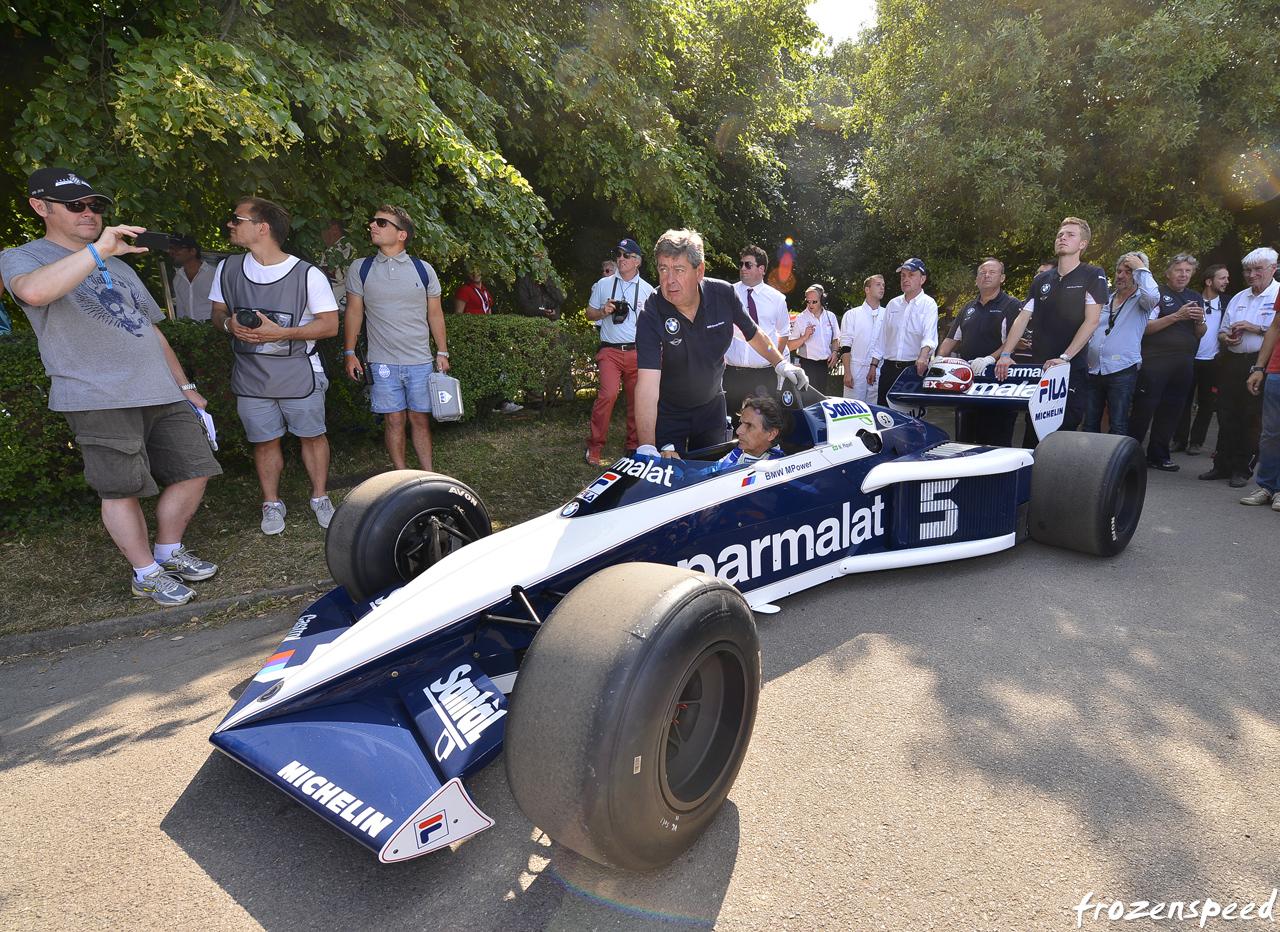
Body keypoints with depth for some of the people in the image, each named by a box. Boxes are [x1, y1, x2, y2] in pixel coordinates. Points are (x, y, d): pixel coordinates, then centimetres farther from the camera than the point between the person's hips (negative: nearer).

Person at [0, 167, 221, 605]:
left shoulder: (118, 265, 25)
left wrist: (185, 386, 21)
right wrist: (98, 249, -24)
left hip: (162, 394, 6)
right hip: (100, 399, -6)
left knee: (193, 471, 5)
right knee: (122, 490, -1)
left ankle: (170, 552, 24)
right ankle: (146, 574, 13)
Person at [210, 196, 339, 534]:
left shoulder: (307, 274, -12)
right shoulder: (227, 269, 3)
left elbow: (330, 325, -12)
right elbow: (217, 312, 14)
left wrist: (280, 333, -23)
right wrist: (229, 323, -12)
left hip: (299, 375, -3)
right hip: (250, 377, 3)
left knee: (312, 436, 8)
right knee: (264, 441, 11)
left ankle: (320, 497, 25)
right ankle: (272, 504, 26)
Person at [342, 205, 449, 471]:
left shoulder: (423, 269, 2)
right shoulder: (359, 269, 3)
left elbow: (435, 314, 7)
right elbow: (354, 312, 7)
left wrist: (442, 352, 6)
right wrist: (349, 353, 2)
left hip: (421, 361, 0)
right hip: (382, 362, 0)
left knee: (420, 419, 6)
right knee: (394, 421, 4)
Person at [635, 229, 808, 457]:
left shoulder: (723, 294, -15)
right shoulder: (651, 316, -26)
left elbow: (753, 333, 6)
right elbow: (648, 382, -37)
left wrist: (781, 364, 8)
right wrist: (646, 447, -46)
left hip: (712, 405, 4)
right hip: (666, 411, -3)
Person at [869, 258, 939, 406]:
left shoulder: (928, 304, -2)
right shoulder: (893, 304, 14)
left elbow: (929, 335, -18)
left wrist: (923, 357, -37)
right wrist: (873, 366, 11)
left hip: (915, 367, -5)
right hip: (889, 368, 5)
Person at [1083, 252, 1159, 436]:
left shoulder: (1141, 301, 3)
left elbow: (1153, 296, -22)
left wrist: (1140, 268, -9)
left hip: (1122, 371, -5)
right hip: (1093, 370, 5)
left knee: (1118, 426, -4)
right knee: (1090, 424, 9)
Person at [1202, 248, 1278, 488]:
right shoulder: (1238, 298, 18)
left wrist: (1254, 327, -16)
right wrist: (1226, 338, 1)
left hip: (1260, 364, -6)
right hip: (1232, 362, 6)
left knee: (1251, 420, -1)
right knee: (1227, 416, 8)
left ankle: (1241, 470, 8)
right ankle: (1222, 466, 17)